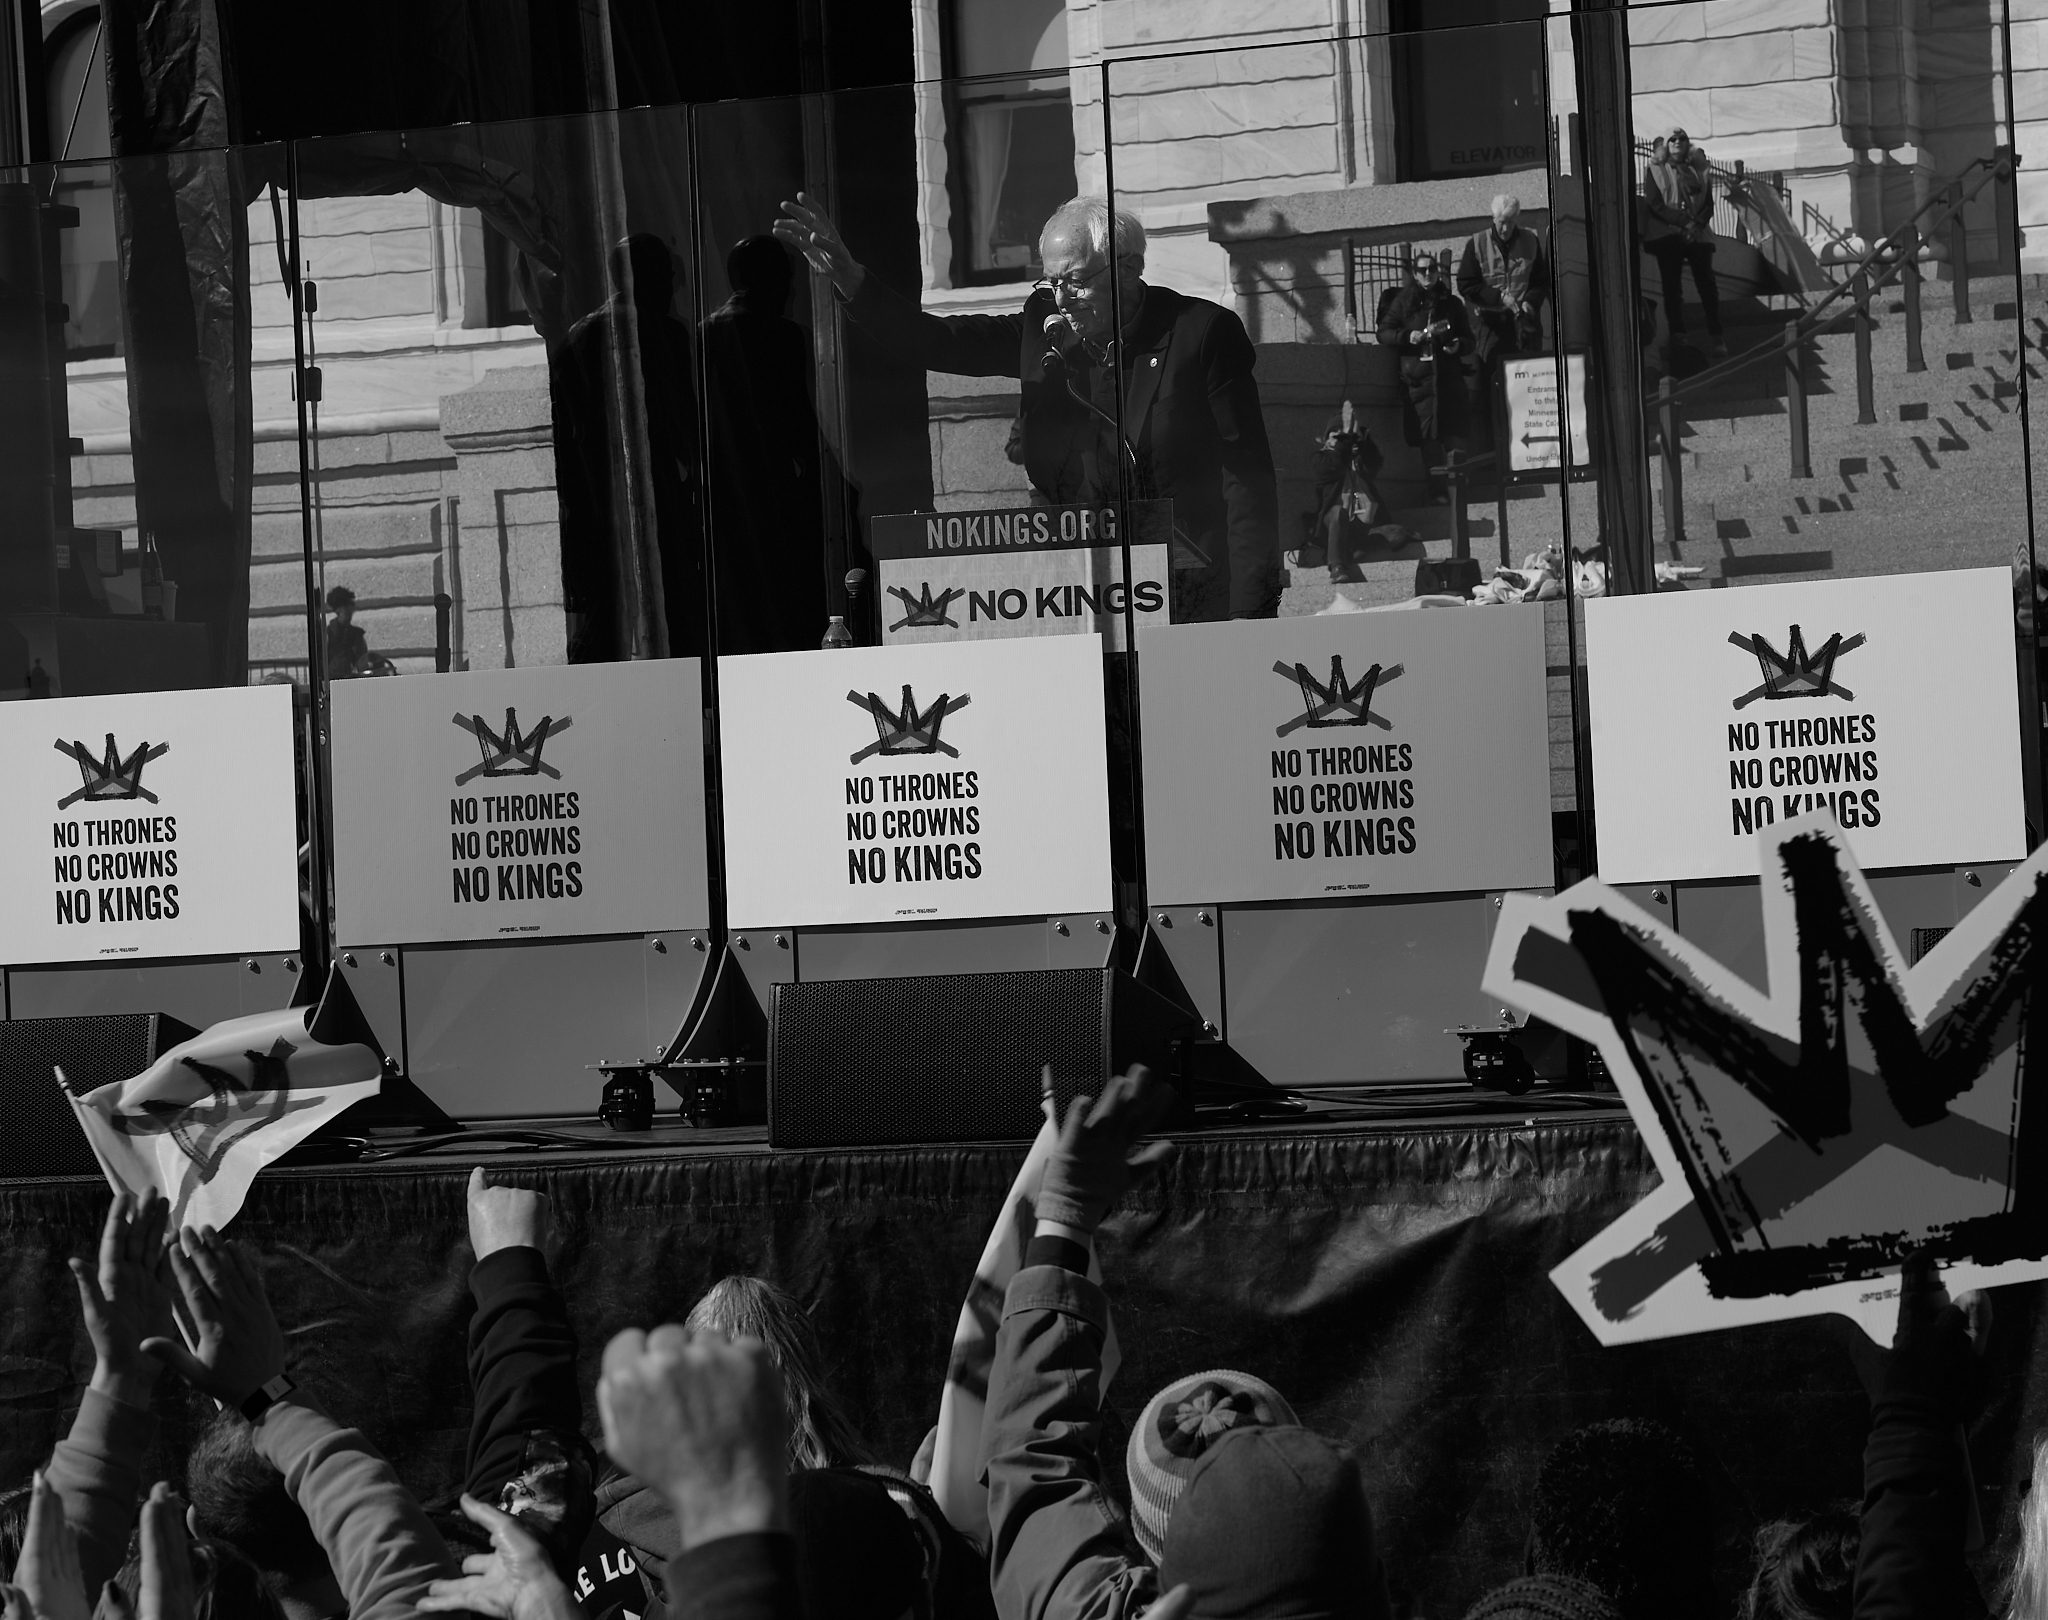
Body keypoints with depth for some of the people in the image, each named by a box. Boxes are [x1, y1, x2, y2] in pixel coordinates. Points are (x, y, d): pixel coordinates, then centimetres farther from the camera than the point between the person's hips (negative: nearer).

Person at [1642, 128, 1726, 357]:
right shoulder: (1654, 170, 4)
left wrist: (1697, 224, -12)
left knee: (1707, 284, -4)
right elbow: (1655, 205, -5)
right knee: (1672, 286, -2)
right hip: (1667, 234, -1)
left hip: (1698, 234, 1)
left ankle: (1716, 336, -3)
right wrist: (1684, 222, -14)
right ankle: (1677, 336, 0)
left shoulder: (1699, 170, 11)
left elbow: (1708, 204, 7)